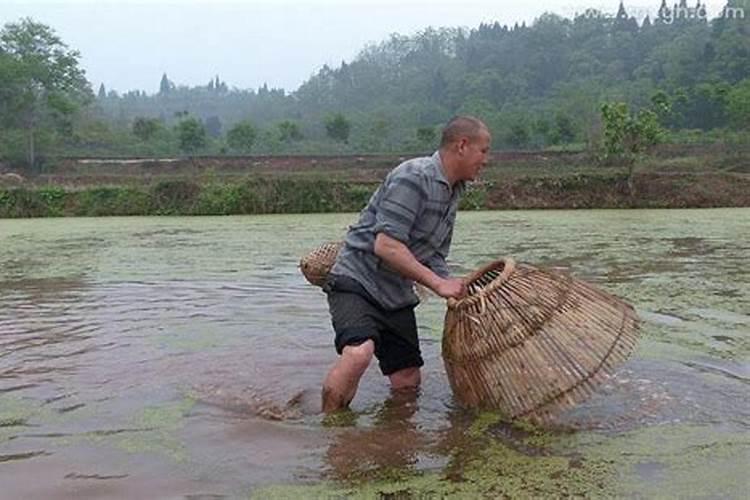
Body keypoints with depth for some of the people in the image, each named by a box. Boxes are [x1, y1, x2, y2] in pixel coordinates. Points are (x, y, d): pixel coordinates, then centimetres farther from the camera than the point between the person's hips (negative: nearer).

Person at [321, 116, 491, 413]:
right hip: (357, 281, -9)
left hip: (397, 295, 9)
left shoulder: (452, 193, 13)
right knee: (358, 353, -33)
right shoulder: (413, 177, -17)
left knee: (408, 383, 7)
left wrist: (456, 292, 1)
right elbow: (385, 246, -25)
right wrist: (437, 282, -22)